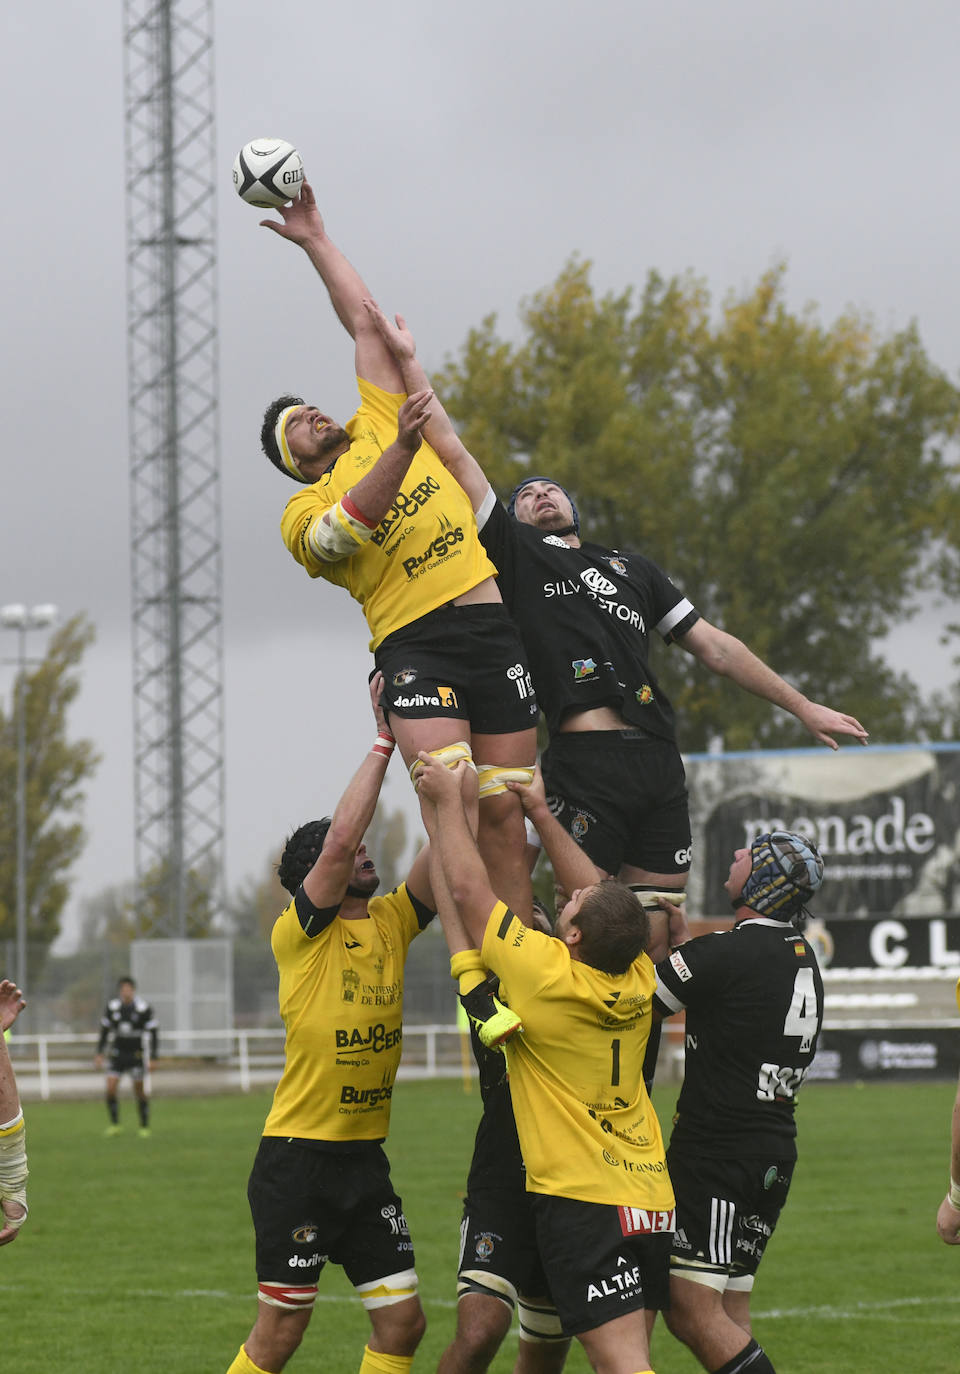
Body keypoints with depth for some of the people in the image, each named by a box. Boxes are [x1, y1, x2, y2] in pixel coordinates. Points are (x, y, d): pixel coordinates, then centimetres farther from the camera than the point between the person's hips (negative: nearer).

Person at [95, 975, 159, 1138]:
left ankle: (144, 1127, 14)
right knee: (110, 1089, -10)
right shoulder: (112, 1007, -1)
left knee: (140, 1091, 0)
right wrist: (99, 1053, 9)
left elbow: (153, 1033, -3)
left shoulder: (144, 1009, -9)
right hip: (117, 1054, 2)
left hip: (136, 1055, -2)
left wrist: (152, 1058, -6)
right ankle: (115, 1124, 3)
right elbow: (104, 1030, 12)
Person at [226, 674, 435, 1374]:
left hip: (366, 1158, 6)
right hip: (299, 1156, -6)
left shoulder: (391, 924, 8)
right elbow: (341, 836, -22)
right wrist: (385, 740, -19)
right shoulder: (299, 935, -8)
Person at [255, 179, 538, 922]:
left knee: (503, 810, -2)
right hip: (414, 644, -4)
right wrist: (403, 449, -25)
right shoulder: (303, 515, 9)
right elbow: (349, 527, -14)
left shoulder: (377, 424, 21)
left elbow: (364, 321, 25)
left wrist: (316, 240, 29)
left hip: (493, 627, 4)